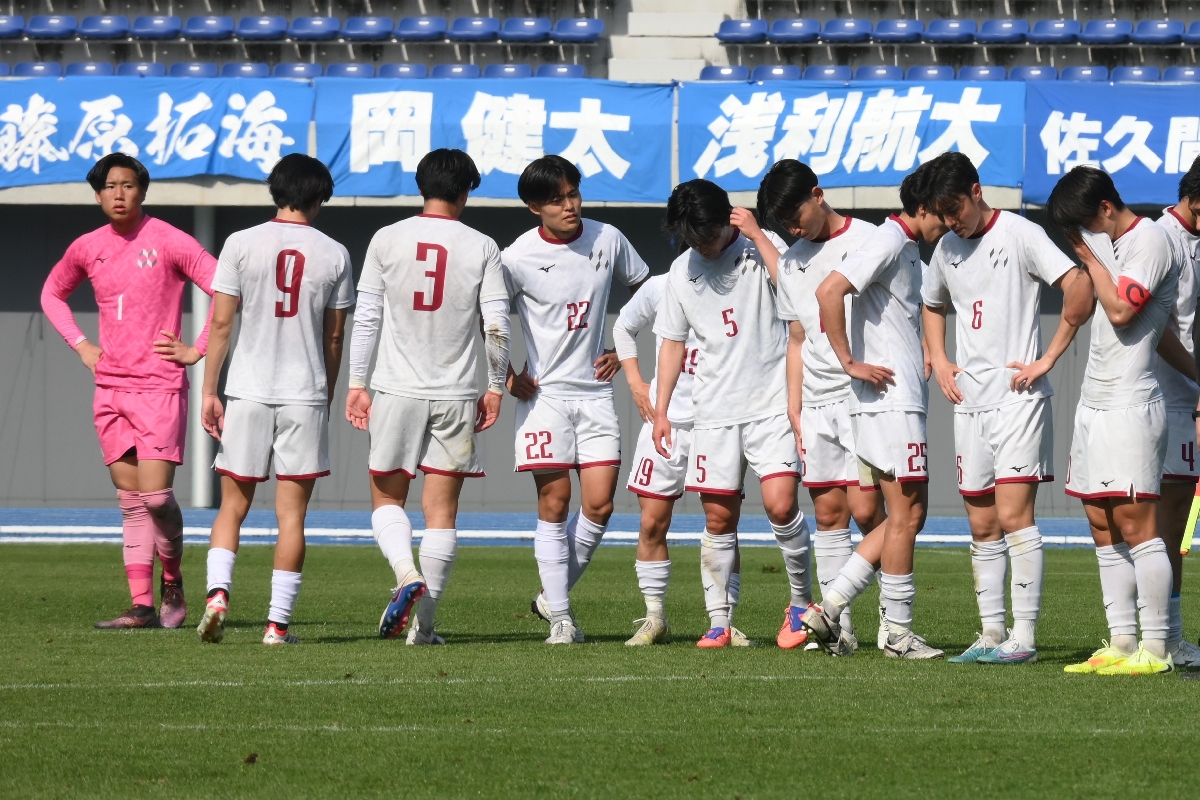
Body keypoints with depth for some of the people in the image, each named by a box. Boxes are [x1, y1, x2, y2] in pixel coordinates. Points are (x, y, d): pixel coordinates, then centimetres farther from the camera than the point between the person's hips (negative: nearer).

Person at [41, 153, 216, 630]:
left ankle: (173, 583, 11)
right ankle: (142, 605, 4)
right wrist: (80, 345, 14)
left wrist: (198, 350, -9)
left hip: (160, 387, -5)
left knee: (155, 495, -12)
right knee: (131, 502, 4)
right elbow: (52, 294, 27)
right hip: (110, 388, 5)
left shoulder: (170, 242, -7)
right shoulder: (87, 249, 9)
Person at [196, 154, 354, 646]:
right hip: (306, 394, 0)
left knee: (233, 505, 10)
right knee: (291, 513, 3)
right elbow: (334, 337, 8)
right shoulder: (334, 255, 3)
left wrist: (209, 391, 3)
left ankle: (218, 591, -12)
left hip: (248, 391, 0)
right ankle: (278, 623, 0)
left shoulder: (241, 244, -1)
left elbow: (221, 323, -2)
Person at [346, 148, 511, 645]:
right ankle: (425, 624, 4)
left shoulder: (387, 240, 0)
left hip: (396, 392, 0)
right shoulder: (481, 248, -1)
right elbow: (496, 327, -4)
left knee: (387, 497, 13)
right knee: (441, 511, 5)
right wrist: (495, 386, 9)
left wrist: (356, 383, 7)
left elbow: (365, 318, 0)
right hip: (456, 397, 0)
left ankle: (407, 574, -15)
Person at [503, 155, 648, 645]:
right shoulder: (518, 258, -10)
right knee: (555, 502, -5)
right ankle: (560, 618, 1)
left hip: (596, 391, 3)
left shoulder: (608, 240, 0)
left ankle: (554, 595, 15)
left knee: (599, 504, -4)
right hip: (544, 393, -3)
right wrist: (508, 376, -3)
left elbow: (643, 290, 17)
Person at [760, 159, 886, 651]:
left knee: (865, 509, -11)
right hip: (817, 403, 6)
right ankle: (839, 627, 4)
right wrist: (794, 412, 13)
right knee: (828, 512, 3)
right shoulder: (791, 263, 16)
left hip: (865, 394, -6)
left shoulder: (869, 241, -3)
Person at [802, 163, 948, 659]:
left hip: (903, 400, 10)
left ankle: (828, 609, 9)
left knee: (905, 518, 10)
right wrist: (850, 363, -20)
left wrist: (924, 357, 18)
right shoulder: (888, 243, -12)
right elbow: (829, 291, -24)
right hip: (892, 401, -10)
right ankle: (898, 634, 1)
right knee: (906, 516, -5)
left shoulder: (906, 248, 18)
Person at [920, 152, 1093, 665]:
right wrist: (938, 360, 16)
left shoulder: (1020, 234, -8)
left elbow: (1080, 289, -17)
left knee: (1013, 514, -13)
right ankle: (991, 635, 12)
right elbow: (932, 305, 33)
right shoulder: (946, 249, 13)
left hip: (1018, 397, -7)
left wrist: (1048, 359, -14)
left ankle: (1024, 636, -13)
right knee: (983, 526, 7)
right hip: (969, 403, 7)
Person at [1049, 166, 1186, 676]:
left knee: (1135, 525, -11)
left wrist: (1091, 257, -9)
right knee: (1104, 531, 8)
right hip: (1094, 402, 10)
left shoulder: (1150, 241, -9)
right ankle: (1120, 644, 10)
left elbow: (1121, 309, -19)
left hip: (1131, 404, -10)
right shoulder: (1109, 244, 18)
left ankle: (1155, 649, -11)